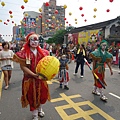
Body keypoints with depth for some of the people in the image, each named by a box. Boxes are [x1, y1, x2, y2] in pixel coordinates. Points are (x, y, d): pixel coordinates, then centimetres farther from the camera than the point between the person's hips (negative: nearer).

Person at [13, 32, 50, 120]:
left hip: (41, 78, 4)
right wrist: (34, 74, -25)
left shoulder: (42, 52, 0)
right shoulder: (23, 53, -12)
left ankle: (40, 109, 49)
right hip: (30, 78, -4)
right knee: (32, 96, 12)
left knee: (42, 94, 18)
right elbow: (23, 67, -16)